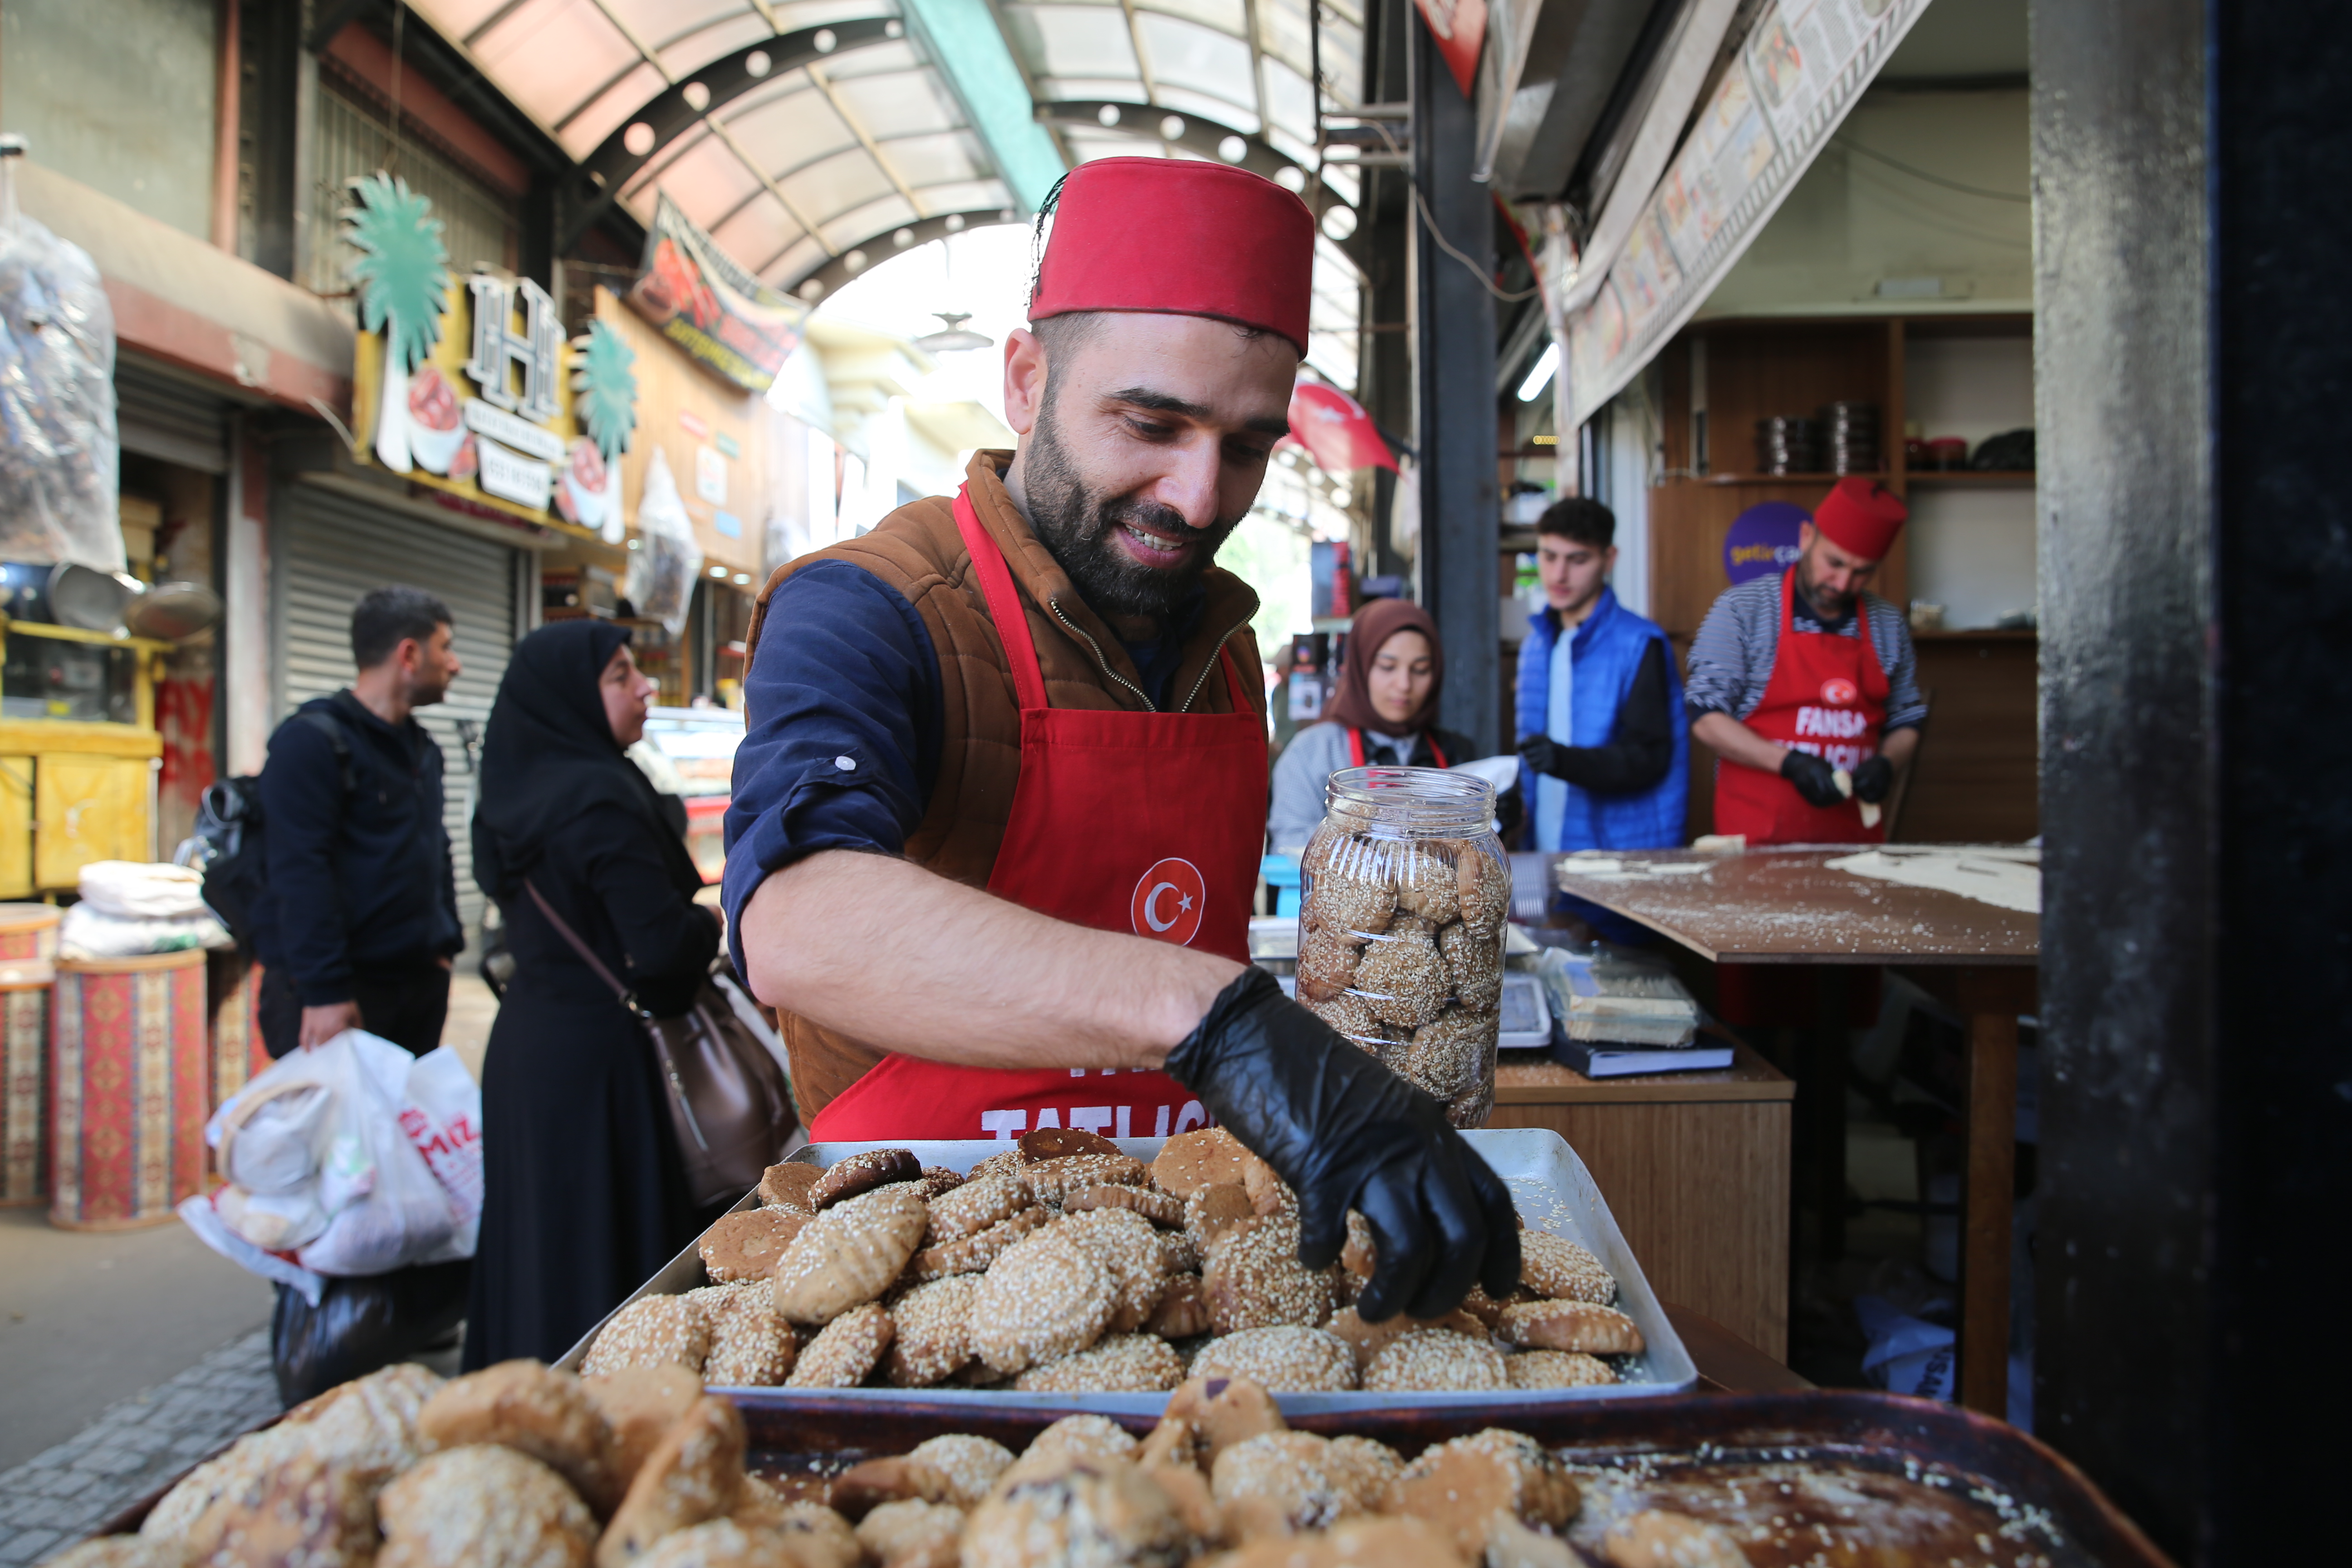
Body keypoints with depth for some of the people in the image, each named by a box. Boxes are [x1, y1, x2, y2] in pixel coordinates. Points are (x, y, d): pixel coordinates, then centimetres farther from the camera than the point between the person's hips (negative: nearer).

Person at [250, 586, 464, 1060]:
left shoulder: (423, 748, 15)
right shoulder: (313, 740, -12)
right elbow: (300, 872, -19)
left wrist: (446, 943, 14)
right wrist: (324, 991, -22)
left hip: (418, 982, 8)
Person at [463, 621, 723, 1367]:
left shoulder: (518, 789, 8)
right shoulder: (598, 797, -19)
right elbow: (660, 945, -25)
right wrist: (708, 927, -2)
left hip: (525, 1040, 9)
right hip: (598, 1054, -9)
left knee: (536, 1239, 18)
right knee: (609, 1248, 0)